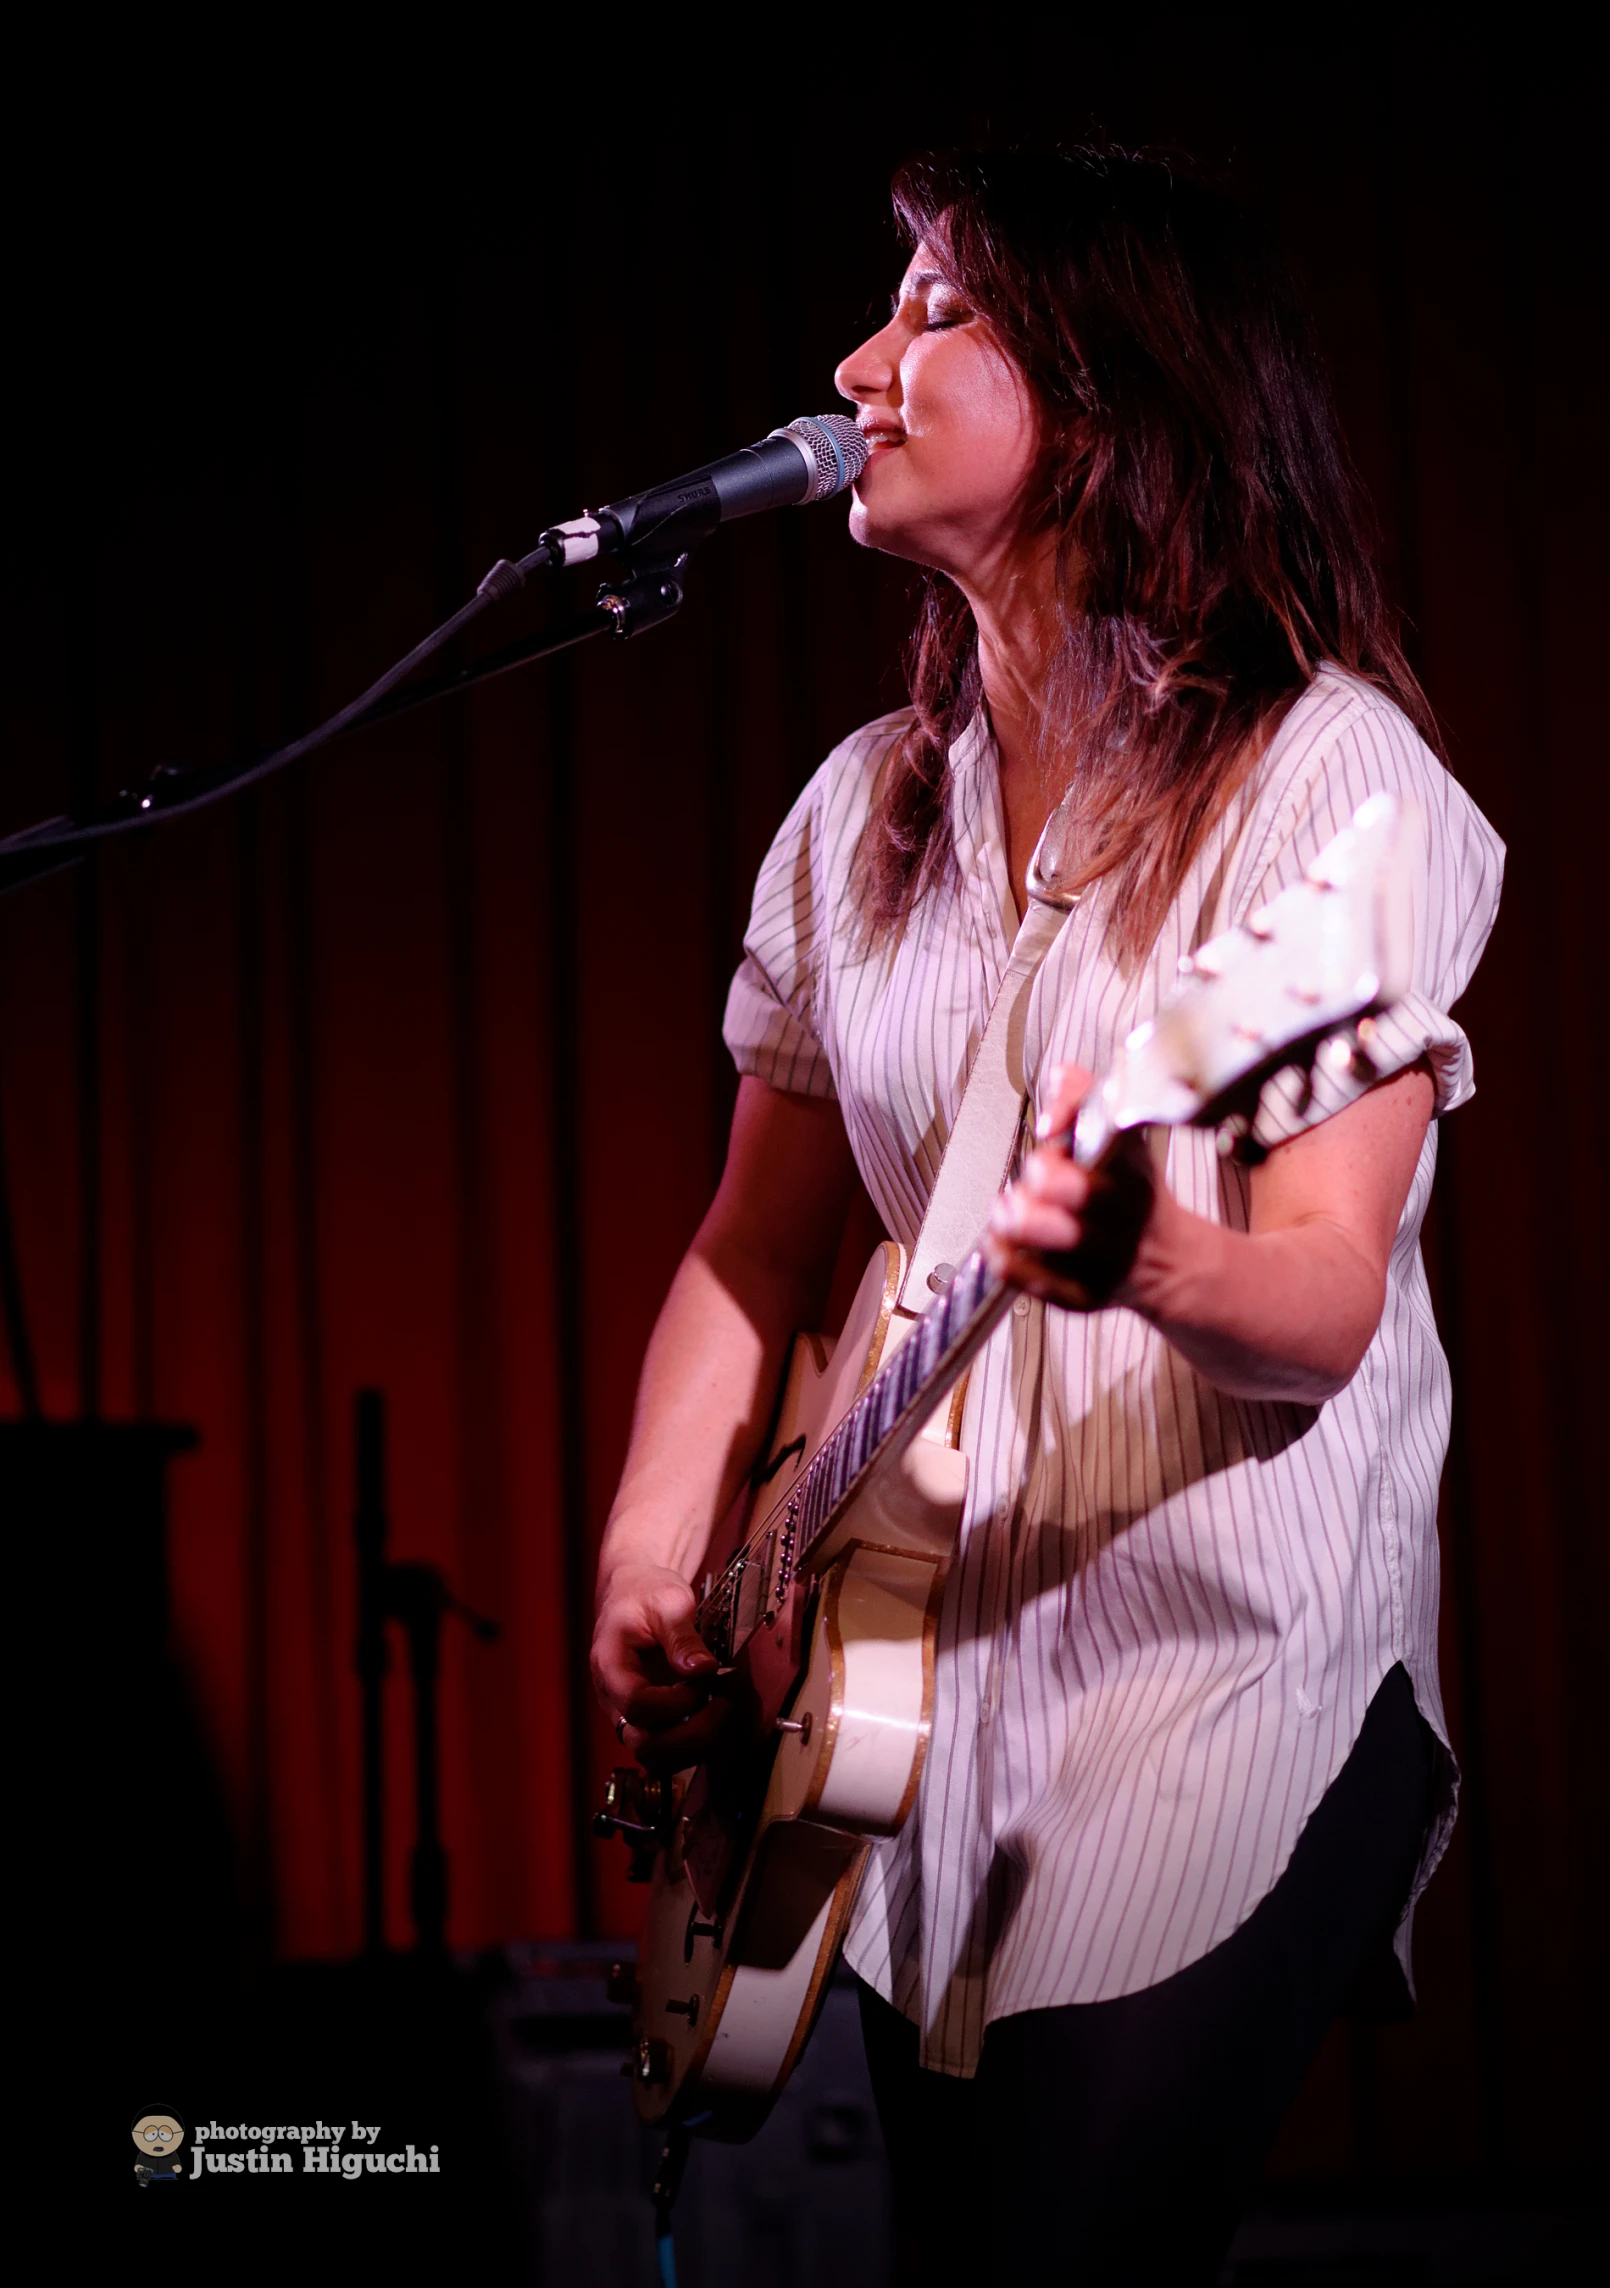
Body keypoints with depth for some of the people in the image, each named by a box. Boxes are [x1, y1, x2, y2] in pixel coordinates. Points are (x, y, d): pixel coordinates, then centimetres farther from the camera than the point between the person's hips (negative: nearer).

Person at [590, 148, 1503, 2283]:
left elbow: (1328, 1306, -18)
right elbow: (755, 1245, 14)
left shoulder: (1325, 777, -10)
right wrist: (650, 1566, -1)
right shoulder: (870, 807, 9)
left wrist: (1145, 1260, -40)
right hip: (933, 1664, 6)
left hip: (1238, 1674, -6)